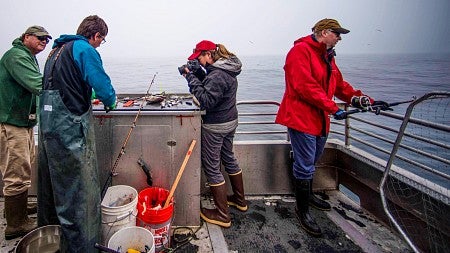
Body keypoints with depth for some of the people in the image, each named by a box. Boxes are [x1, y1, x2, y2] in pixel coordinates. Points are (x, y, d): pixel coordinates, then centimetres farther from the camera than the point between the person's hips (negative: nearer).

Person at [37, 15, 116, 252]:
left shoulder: (56, 49, 18)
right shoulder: (85, 49, -9)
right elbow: (103, 87, -16)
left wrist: (87, 95, 27)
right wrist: (110, 102, 4)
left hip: (48, 124, 10)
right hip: (70, 129, -10)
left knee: (51, 183, 21)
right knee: (79, 189, -3)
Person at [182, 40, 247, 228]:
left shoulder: (217, 75, -23)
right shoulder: (226, 69, 9)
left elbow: (205, 101, -27)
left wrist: (191, 77, -22)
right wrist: (198, 75, 1)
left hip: (215, 126, -10)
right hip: (230, 121, 10)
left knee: (212, 167, 1)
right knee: (228, 158, 22)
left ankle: (222, 215, 12)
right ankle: (239, 200, 39)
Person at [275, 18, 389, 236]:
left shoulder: (327, 56, 19)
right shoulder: (300, 51, -11)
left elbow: (340, 86, 20)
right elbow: (305, 86, -21)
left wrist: (367, 101, 11)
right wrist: (333, 108, -19)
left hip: (320, 120, 9)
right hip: (301, 117, -9)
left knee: (311, 162, 21)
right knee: (305, 166, -3)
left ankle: (307, 195, 40)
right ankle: (302, 210, 12)